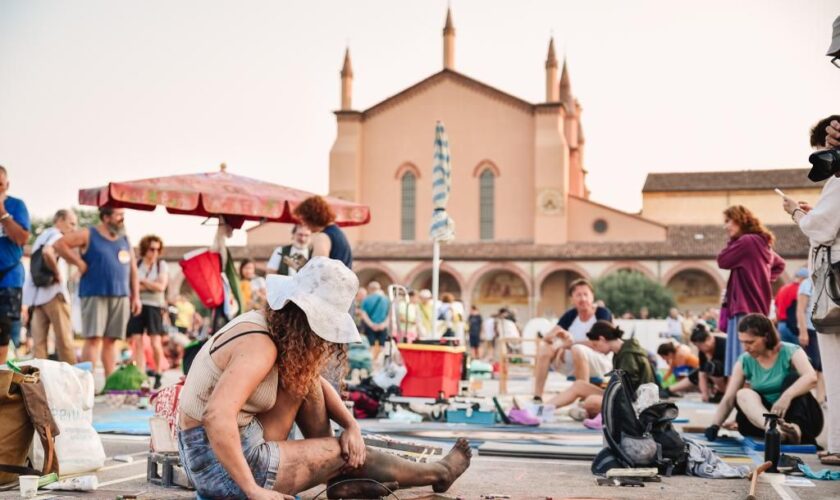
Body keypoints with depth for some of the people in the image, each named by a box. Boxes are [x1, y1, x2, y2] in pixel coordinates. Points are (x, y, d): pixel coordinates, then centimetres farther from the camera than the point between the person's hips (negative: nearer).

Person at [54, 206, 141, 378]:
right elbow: (60, 244, -1)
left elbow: (133, 270, 15)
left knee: (111, 340, 6)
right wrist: (79, 262, -6)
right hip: (95, 295, -4)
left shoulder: (125, 240, 15)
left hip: (121, 296, 4)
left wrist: (136, 296, 9)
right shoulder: (88, 235, 2)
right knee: (94, 338, -10)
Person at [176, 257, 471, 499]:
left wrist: (352, 425, 0)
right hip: (222, 464, -9)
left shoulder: (264, 324, 5)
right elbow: (216, 415, -35)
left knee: (304, 380, 9)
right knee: (346, 454, 2)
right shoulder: (259, 345, -23)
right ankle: (438, 473, 24)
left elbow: (317, 383, 16)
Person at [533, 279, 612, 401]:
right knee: (544, 346, -10)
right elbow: (547, 337, -6)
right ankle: (537, 398, -18)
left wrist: (572, 343, -20)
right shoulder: (570, 315, 3)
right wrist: (555, 334, -29)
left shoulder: (603, 313, -11)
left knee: (578, 349, -34)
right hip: (573, 365, 6)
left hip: (600, 366, -6)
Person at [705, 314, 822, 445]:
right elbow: (728, 399, -4)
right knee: (743, 394, -24)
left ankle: (796, 428, -44)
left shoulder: (790, 352, -10)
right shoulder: (744, 362, 1)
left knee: (793, 378, -24)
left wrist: (787, 396, -46)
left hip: (804, 417, -3)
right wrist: (715, 426, -20)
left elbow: (811, 378, -29)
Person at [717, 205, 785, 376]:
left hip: (746, 307, -10)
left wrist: (732, 240, 2)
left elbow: (722, 261, -6)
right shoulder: (761, 242, 16)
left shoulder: (746, 241, -13)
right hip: (757, 305, 10)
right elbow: (779, 264, 30)